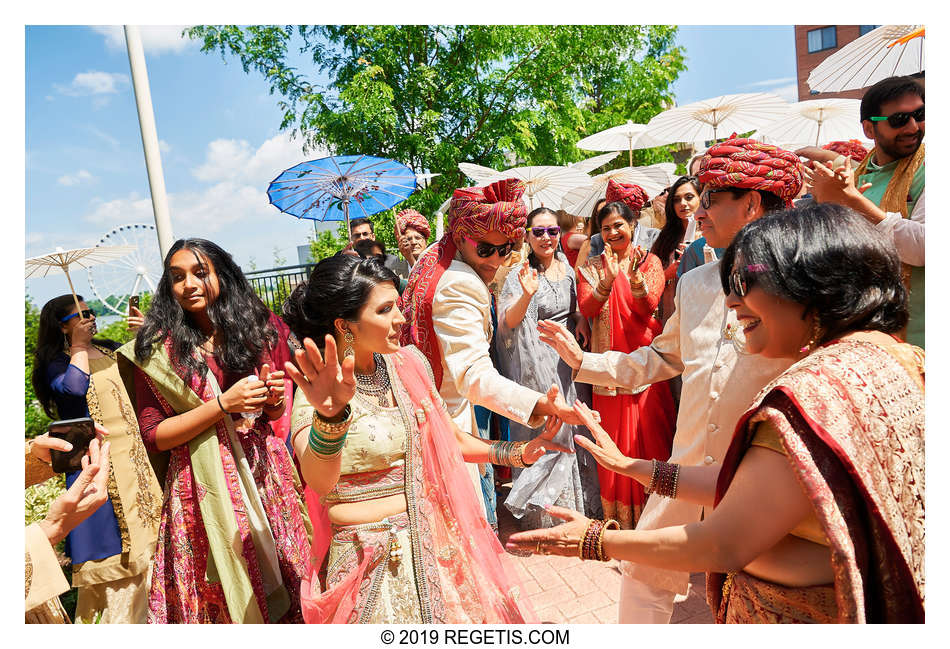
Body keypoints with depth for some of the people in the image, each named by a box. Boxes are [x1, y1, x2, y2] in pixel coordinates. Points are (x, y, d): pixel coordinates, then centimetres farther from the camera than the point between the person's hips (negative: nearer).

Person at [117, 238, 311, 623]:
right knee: (224, 594, 5)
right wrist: (224, 404, -15)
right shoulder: (157, 350, -1)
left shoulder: (261, 328, 5)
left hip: (266, 474, 2)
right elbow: (153, 435, -4)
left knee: (286, 580, 7)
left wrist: (273, 401, -9)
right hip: (204, 489, -2)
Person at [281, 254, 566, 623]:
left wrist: (516, 453, 2)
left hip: (432, 538, 5)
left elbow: (447, 439, 10)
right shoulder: (317, 392, -17)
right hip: (372, 560, -5)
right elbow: (319, 482, -36)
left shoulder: (407, 364, -1)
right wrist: (330, 417, -53)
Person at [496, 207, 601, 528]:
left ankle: (574, 498, 32)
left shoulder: (566, 266, 4)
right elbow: (508, 322, -24)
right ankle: (541, 511, 17)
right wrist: (527, 294, -41)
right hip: (537, 364, -5)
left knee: (569, 425, 14)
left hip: (568, 356, 5)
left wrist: (581, 318, -1)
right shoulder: (522, 273, -13)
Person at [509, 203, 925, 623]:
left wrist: (593, 541, -13)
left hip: (797, 613, -8)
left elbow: (724, 548, -24)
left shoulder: (819, 393, -29)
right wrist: (632, 466, 5)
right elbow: (745, 488, 3)